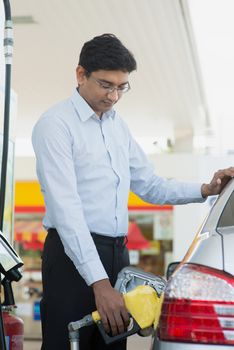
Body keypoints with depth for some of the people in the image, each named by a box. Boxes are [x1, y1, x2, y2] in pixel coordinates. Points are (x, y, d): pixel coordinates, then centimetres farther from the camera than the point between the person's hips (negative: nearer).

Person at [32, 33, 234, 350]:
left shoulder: (118, 126, 17)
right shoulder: (56, 124, -8)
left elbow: (150, 186, 21)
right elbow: (65, 207, -17)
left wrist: (205, 190, 5)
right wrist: (99, 282, -23)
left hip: (117, 253, 7)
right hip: (74, 255, -7)